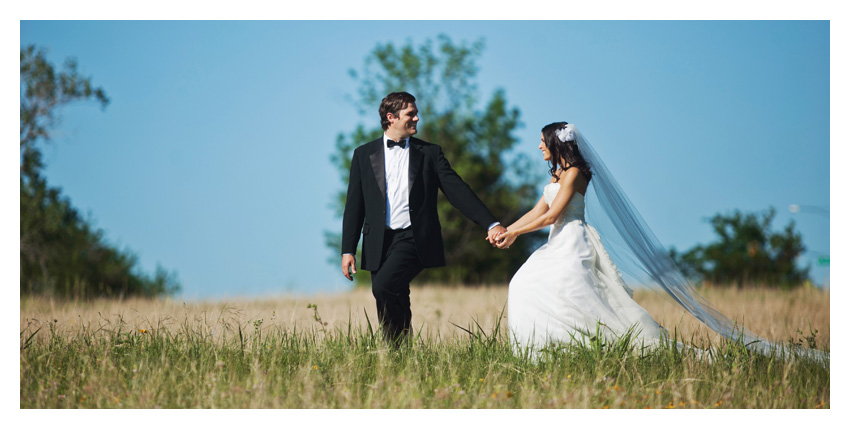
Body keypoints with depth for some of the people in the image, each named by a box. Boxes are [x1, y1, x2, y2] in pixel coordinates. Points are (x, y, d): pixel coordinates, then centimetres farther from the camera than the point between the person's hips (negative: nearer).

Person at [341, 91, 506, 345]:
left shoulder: (430, 153, 8)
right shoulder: (364, 155, 11)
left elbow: (457, 191, 3)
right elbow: (354, 205, 9)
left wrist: (490, 224, -8)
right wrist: (348, 250, 3)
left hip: (413, 239, -3)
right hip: (379, 243, 3)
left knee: (384, 286, -24)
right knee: (390, 309, 4)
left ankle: (400, 345, -11)